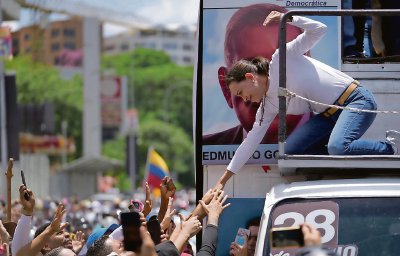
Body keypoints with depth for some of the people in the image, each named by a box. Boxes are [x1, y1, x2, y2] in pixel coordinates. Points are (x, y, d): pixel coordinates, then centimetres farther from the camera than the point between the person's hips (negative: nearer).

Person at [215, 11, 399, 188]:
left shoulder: (281, 59, -13)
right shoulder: (268, 105, 7)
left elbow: (319, 30, -16)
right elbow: (251, 142, 12)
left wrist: (287, 18, -21)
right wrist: (223, 181, 12)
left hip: (355, 100, -8)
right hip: (330, 114, 8)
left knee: (338, 147, -34)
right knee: (290, 150, -7)